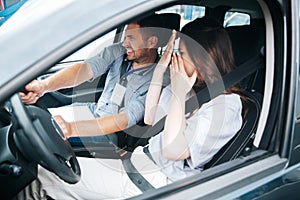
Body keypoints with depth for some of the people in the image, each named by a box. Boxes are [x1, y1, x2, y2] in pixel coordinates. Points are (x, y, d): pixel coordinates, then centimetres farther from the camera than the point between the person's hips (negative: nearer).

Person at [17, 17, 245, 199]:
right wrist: (158, 72, 5)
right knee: (46, 169, 0)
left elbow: (173, 151, -22)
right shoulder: (193, 87, 8)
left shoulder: (226, 104, -16)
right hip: (140, 162, 8)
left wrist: (178, 94, -20)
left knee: (47, 176, -12)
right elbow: (150, 119, 13)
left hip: (160, 181, -8)